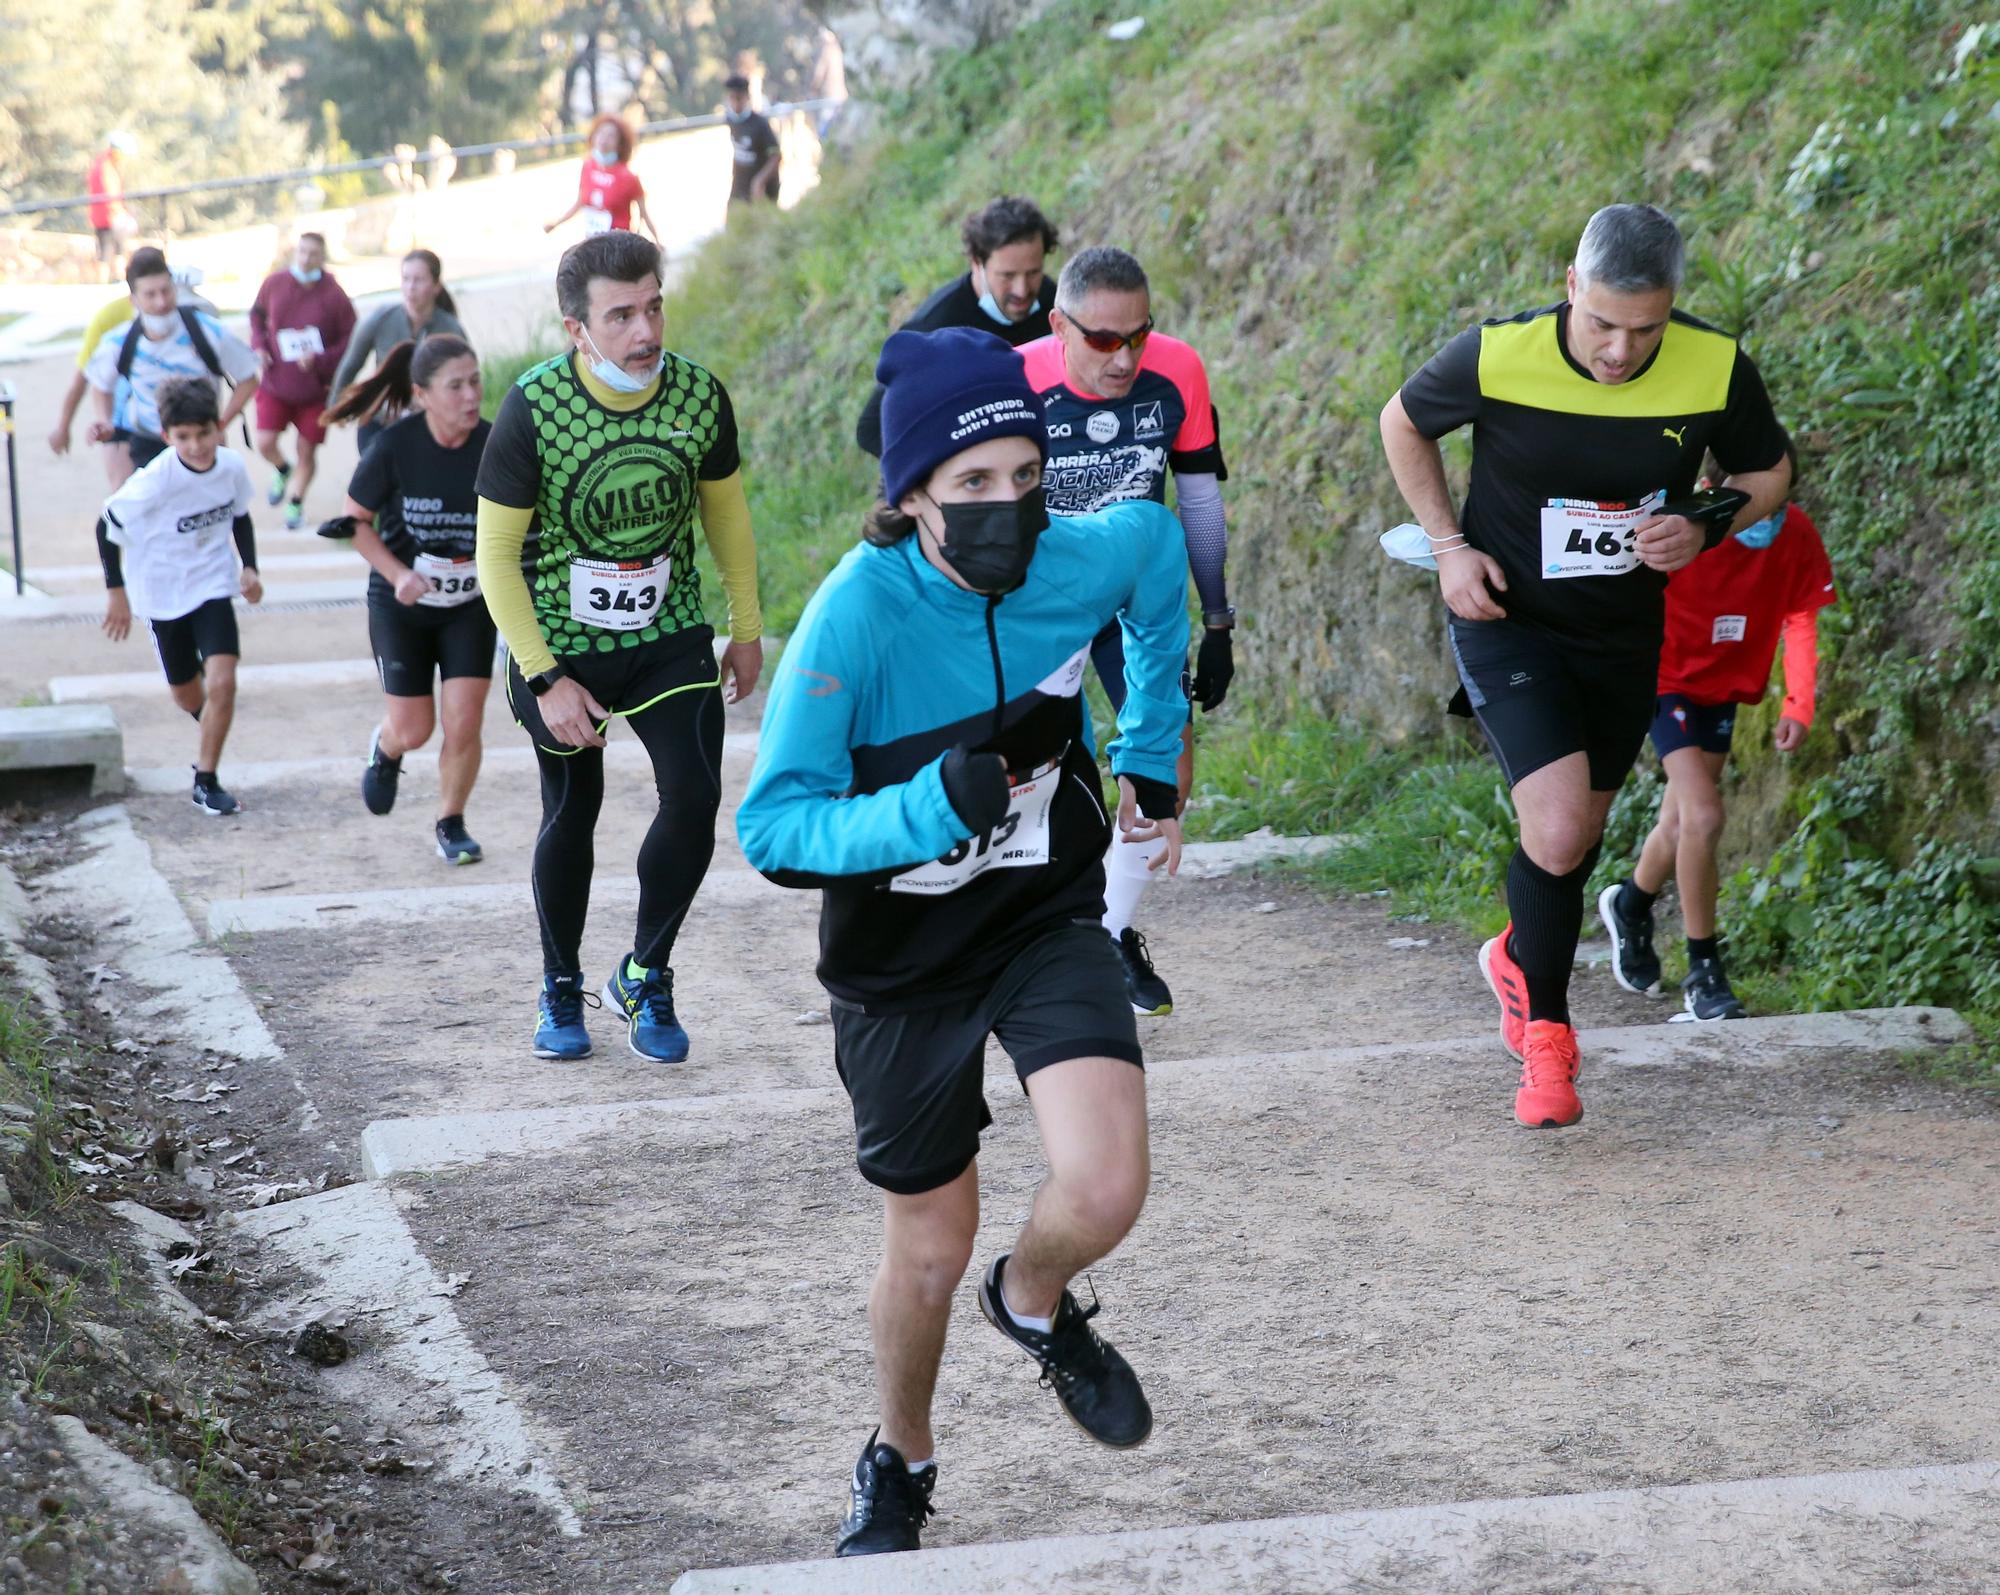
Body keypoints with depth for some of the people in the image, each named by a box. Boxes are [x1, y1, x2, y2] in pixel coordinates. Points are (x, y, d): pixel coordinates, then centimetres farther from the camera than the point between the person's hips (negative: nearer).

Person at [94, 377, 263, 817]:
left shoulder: (233, 467, -13)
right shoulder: (155, 481, -26)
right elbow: (107, 527, -12)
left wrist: (249, 568, -2)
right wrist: (116, 591, -8)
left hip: (213, 587, 1)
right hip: (163, 595, -1)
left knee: (222, 682, -17)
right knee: (186, 693, 14)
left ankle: (206, 780, -3)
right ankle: (211, 743, 48)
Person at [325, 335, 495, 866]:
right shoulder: (396, 448, -20)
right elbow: (357, 521, -7)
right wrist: (398, 574, -19)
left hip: (471, 604, 1)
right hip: (402, 604, -1)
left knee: (464, 725, -6)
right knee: (413, 730, 3)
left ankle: (451, 824, 18)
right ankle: (385, 750, 41)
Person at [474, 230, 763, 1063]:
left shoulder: (699, 395, -12)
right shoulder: (533, 409, -21)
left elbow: (726, 511, 6)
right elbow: (497, 554, -14)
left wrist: (747, 630, 12)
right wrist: (545, 679, -16)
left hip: (670, 634, 2)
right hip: (559, 642, -2)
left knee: (694, 798, -11)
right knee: (572, 812, 9)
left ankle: (645, 978, 11)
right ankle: (560, 991, 31)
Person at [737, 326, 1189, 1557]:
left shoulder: (1087, 560, -17)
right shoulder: (857, 614, -26)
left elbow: (1160, 541, 10)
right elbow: (772, 825, -25)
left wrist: (1150, 755, 14)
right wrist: (928, 809, -41)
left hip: (1049, 920, 2)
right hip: (900, 960, -1)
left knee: (1105, 1190, -21)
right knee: (931, 1255, 11)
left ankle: (1035, 1303, 17)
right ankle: (900, 1464, 42)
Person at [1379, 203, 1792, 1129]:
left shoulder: (1717, 369, -16)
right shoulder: (1496, 357, -21)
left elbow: (1767, 473, 2)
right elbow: (1403, 424, -1)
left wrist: (1704, 530, -18)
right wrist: (1449, 547, -8)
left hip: (1626, 636, 4)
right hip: (1508, 623, -3)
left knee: (1580, 836, 18)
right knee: (1558, 832, -19)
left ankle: (1519, 959, 49)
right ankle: (1546, 1033, 0)